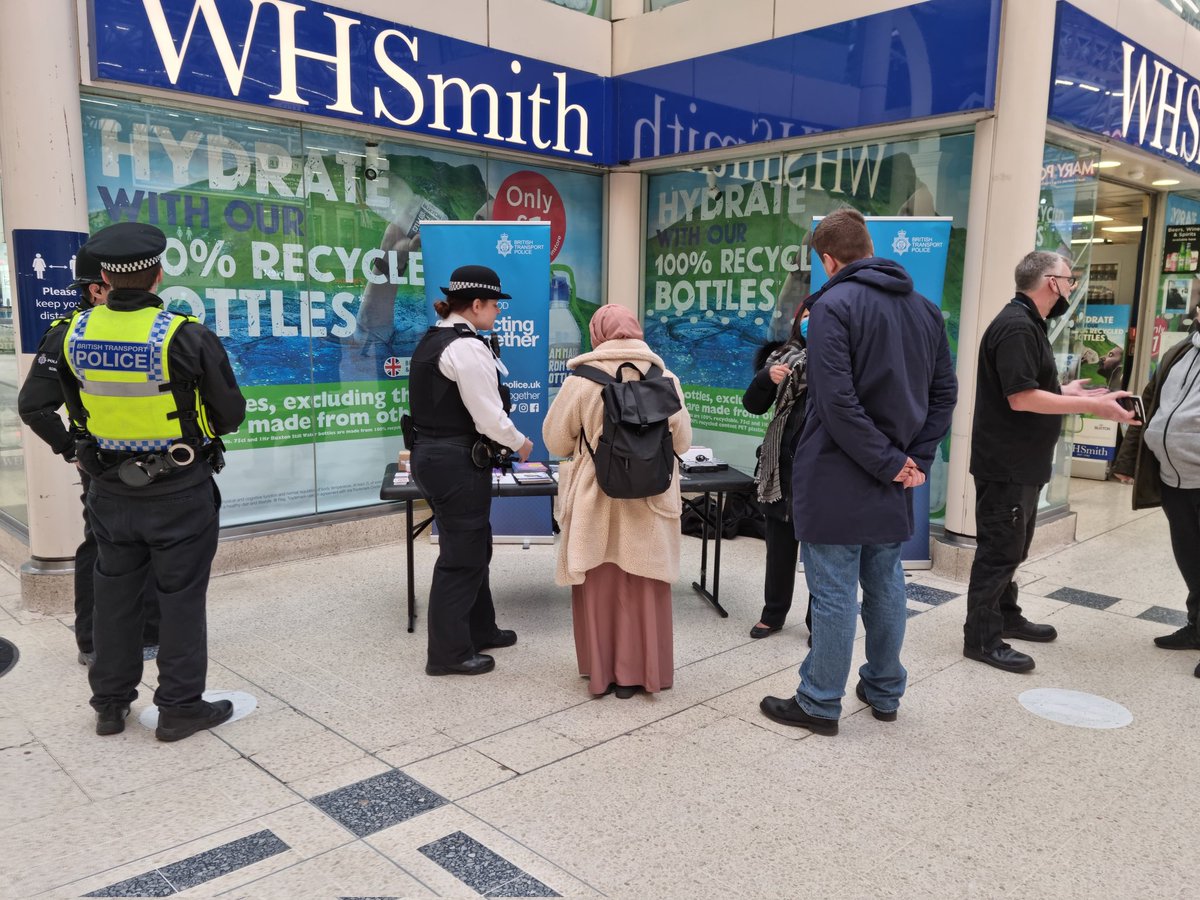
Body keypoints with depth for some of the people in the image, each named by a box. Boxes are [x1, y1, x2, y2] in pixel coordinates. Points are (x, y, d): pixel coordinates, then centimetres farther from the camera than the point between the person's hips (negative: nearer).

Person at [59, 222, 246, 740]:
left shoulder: (76, 333, -4)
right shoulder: (186, 337, -19)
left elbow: (77, 411, 10)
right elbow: (230, 415, -9)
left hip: (110, 489, 4)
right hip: (180, 492, -4)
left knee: (114, 595, 17)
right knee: (181, 597, 8)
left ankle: (110, 704, 30)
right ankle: (179, 707, 17)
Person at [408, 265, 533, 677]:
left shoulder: (432, 340, 12)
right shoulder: (468, 347, -18)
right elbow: (489, 415, -19)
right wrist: (520, 443, -2)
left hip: (430, 454, 10)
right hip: (458, 462, -10)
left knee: (472, 545, 21)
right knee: (461, 554, 2)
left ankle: (479, 629, 36)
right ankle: (449, 653, 13)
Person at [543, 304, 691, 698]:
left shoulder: (582, 381, -9)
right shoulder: (665, 379, -4)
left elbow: (555, 441, -1)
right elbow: (682, 441, 4)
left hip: (596, 503, -1)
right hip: (649, 504, 2)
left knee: (600, 587, 11)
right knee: (642, 588, 11)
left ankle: (601, 672, 21)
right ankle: (636, 673, 20)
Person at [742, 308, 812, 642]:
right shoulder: (783, 358, 6)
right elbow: (753, 405, 3)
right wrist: (767, 379, -16)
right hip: (784, 467, 3)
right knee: (779, 544, 13)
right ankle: (773, 612, 27)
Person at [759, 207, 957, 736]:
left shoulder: (835, 305, -13)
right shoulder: (924, 309, 10)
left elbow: (838, 401, -22)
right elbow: (944, 393, 10)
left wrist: (889, 464, -14)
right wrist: (915, 461, 5)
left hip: (838, 477, -7)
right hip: (892, 481, 7)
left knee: (833, 593, 1)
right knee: (885, 585, 17)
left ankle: (820, 704, 12)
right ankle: (885, 692, 30)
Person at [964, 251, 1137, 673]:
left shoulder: (1027, 323, 15)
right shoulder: (1016, 326, -19)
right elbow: (1021, 398, -26)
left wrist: (1065, 392, 16)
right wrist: (1092, 405, -22)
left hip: (1021, 463, 11)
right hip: (1006, 465, -11)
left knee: (1012, 547, 20)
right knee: (999, 550, -4)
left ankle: (1005, 616, 33)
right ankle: (982, 638, 4)